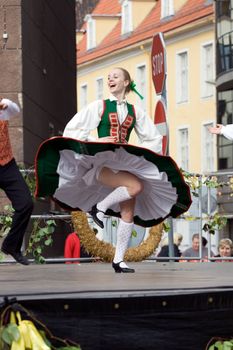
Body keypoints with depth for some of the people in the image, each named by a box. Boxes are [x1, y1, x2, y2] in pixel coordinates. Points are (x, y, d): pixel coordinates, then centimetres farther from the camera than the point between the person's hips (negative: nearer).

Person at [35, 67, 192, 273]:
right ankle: (99, 207, -10)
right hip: (103, 162, -5)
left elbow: (153, 138, 21)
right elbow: (73, 130, 0)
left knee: (128, 213, -3)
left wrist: (139, 154, 3)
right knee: (136, 186, -30)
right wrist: (96, 142, -14)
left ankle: (119, 260, 5)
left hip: (126, 164, 5)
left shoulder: (135, 111, 14)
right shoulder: (99, 106, 6)